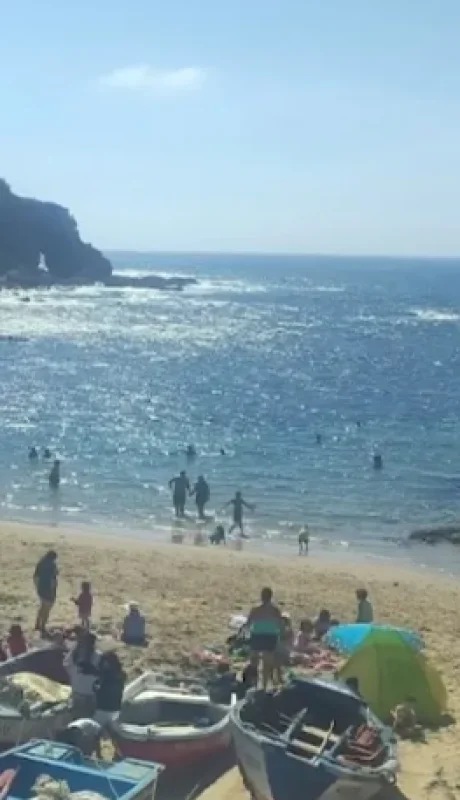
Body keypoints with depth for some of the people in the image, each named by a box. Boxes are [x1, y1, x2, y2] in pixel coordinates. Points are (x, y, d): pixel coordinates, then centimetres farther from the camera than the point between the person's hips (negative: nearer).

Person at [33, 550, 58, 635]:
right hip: (49, 589, -7)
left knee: (43, 607, 25)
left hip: (41, 588, 7)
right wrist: (53, 592, -14)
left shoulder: (40, 564, 3)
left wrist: (37, 587, 16)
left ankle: (37, 625, 30)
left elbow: (35, 577, 7)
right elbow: (53, 580, -21)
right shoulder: (52, 565, -17)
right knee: (47, 609, 7)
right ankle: (43, 628, 13)